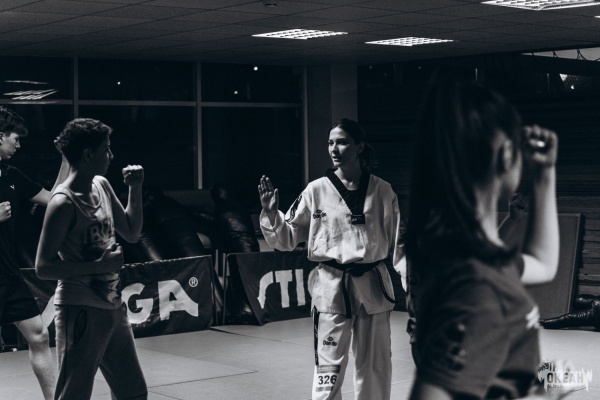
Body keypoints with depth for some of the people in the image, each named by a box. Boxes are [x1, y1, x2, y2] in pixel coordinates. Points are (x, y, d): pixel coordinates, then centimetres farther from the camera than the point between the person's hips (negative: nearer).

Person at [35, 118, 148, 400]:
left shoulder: (102, 186, 7)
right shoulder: (64, 202, -17)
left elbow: (131, 233, 17)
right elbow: (43, 267, -20)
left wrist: (135, 190, 5)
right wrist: (99, 265, -23)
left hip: (112, 307, 8)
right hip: (80, 312, -8)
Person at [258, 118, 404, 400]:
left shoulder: (382, 191, 2)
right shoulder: (316, 191, -2)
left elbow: (397, 242, 5)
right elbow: (288, 239, 4)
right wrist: (271, 214, -12)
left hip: (372, 285, 2)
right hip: (331, 287, -2)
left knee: (376, 368, 14)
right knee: (329, 368, -3)